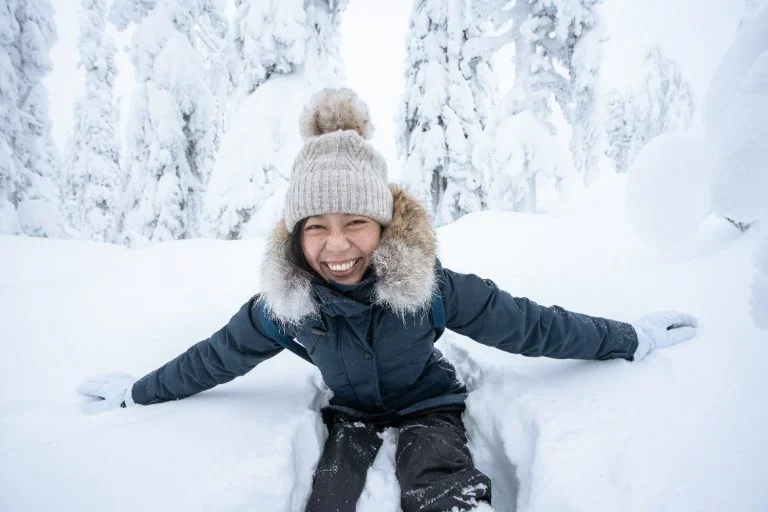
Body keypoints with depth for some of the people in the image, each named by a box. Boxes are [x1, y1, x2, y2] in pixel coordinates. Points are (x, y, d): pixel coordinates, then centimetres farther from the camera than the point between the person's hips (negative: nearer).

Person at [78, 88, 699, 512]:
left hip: (429, 404, -2)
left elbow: (525, 323, -17)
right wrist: (136, 392, 9)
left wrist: (631, 339, -7)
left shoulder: (429, 285, -27)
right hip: (350, 414, 3)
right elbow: (213, 357, -3)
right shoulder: (284, 303, -20)